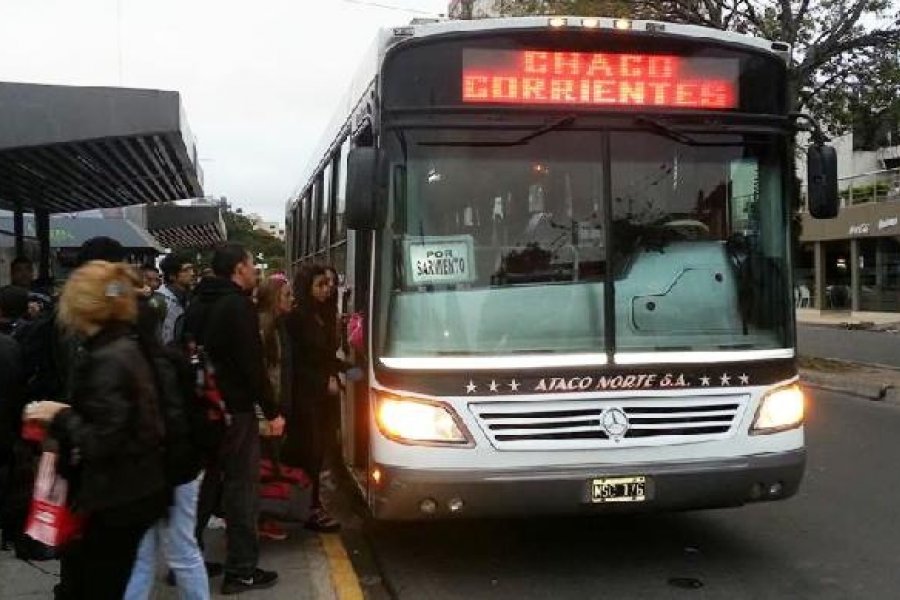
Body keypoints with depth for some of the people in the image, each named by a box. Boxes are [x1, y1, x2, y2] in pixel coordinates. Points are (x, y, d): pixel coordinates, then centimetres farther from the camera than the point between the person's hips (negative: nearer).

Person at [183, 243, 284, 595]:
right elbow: (251, 364, -19)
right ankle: (241, 570, 1)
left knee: (204, 480, 16)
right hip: (234, 408, -9)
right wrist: (272, 411, -15)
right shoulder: (238, 305, -15)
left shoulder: (199, 304, 12)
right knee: (241, 485, -2)